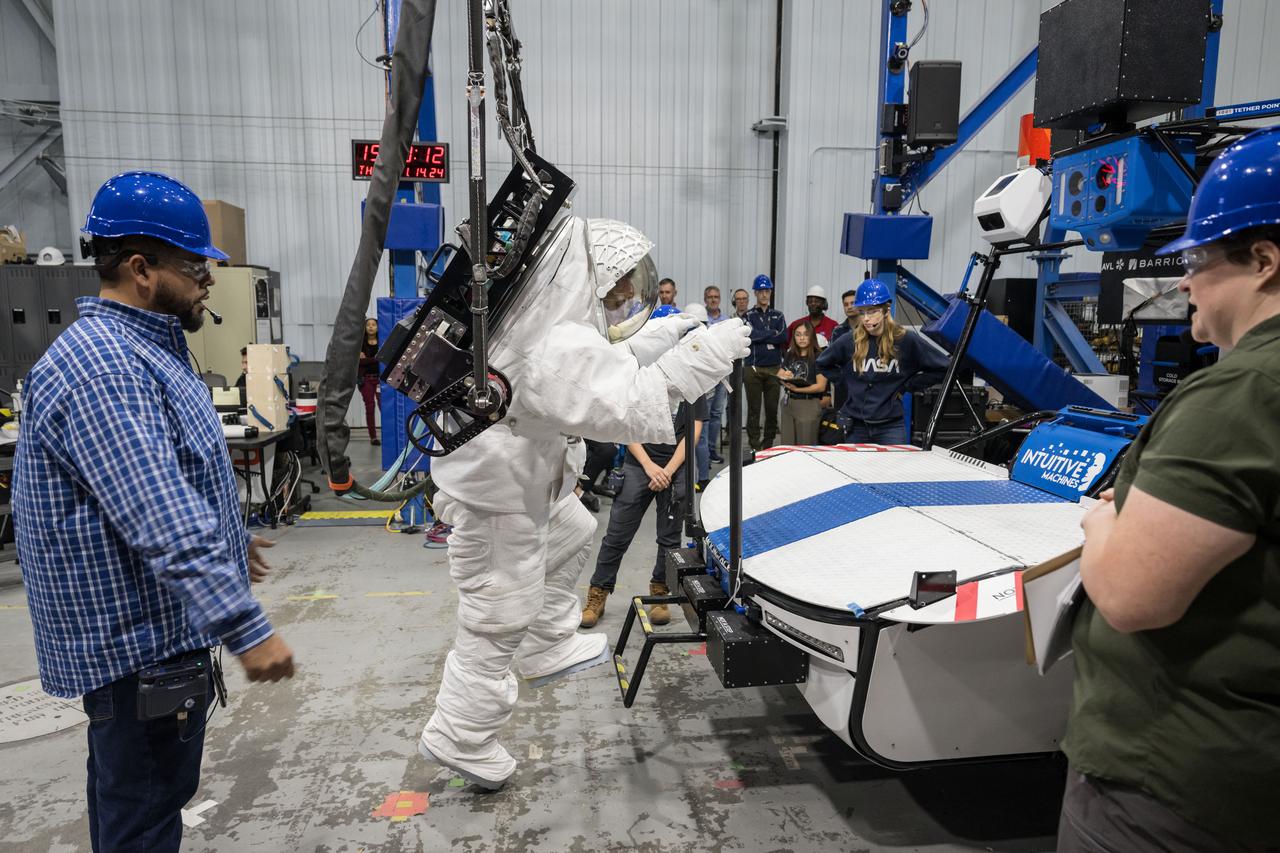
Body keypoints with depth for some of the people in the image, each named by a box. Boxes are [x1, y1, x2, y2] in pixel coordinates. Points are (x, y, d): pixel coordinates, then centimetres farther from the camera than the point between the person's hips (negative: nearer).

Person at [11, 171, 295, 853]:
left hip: (160, 626, 10)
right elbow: (166, 528, -33)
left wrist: (228, 536, 28)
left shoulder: (141, 349, 11)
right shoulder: (100, 371, -25)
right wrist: (247, 630, -34)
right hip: (137, 641, -10)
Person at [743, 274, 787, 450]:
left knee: (772, 409, 4)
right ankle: (755, 446, 4)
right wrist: (773, 334, -5)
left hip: (774, 368, 2)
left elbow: (784, 337, -3)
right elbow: (751, 334, -13)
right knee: (753, 409, -1)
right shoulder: (749, 316, 7)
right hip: (753, 368, -2)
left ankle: (768, 444, 15)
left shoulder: (778, 316, 15)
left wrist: (761, 337, -7)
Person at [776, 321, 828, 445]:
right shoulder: (790, 355, 12)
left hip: (808, 405, -5)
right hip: (788, 403, 5)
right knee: (787, 445, 5)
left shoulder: (818, 357, -6)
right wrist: (783, 377, -12)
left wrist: (797, 389, -17)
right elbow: (778, 376, 11)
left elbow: (821, 386, -11)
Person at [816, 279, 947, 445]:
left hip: (891, 427, -2)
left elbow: (941, 368, -1)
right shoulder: (848, 342, -1)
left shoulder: (906, 340, -6)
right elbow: (823, 364, 18)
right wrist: (846, 381, 6)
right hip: (856, 427, 3)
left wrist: (907, 385, -3)